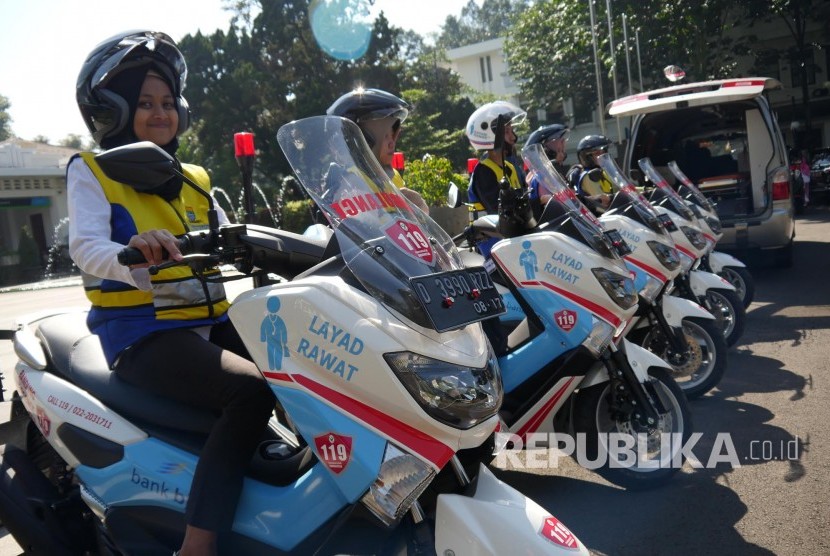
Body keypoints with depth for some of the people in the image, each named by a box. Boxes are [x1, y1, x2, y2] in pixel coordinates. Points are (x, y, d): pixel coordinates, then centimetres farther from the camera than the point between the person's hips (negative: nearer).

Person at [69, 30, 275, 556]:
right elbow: (86, 247, -14)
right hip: (143, 333, -6)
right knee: (252, 391, -31)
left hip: (212, 322, 6)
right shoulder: (91, 170, 4)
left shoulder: (193, 179, 21)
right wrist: (132, 254, -37)